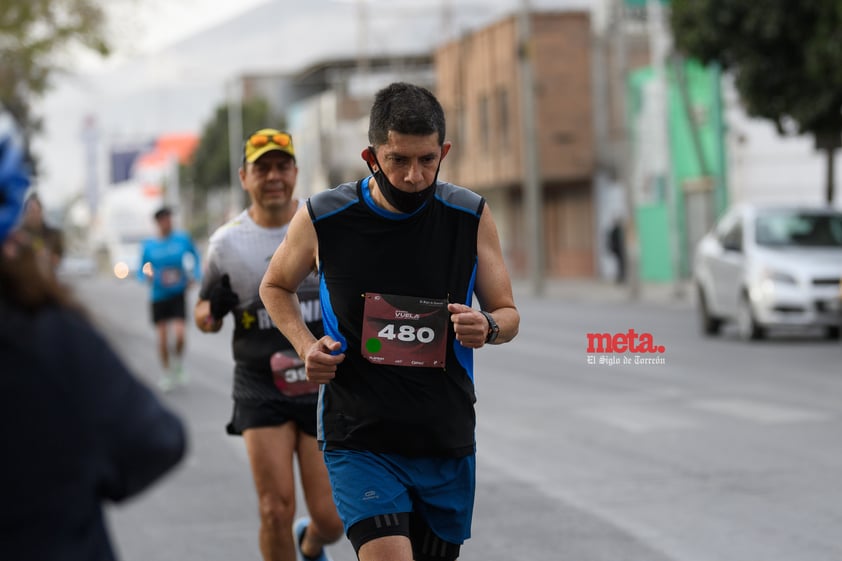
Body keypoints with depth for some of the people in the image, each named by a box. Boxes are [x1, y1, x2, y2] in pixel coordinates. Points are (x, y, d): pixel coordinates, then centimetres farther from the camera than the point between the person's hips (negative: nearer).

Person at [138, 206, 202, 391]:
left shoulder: (183, 239, -2)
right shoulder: (148, 245, -2)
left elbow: (195, 257, 14)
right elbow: (141, 271, 5)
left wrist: (194, 275, -1)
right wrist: (147, 275, -17)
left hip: (178, 293, -1)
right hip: (159, 295, 1)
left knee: (179, 334, -16)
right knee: (162, 338, 2)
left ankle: (178, 364, 12)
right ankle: (166, 372, 23)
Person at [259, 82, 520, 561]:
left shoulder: (472, 217, -2)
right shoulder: (321, 219, -6)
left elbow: (508, 315, 7)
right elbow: (276, 287, 14)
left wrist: (487, 327, -17)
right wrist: (306, 344, -5)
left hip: (447, 443, 3)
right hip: (358, 439, -3)